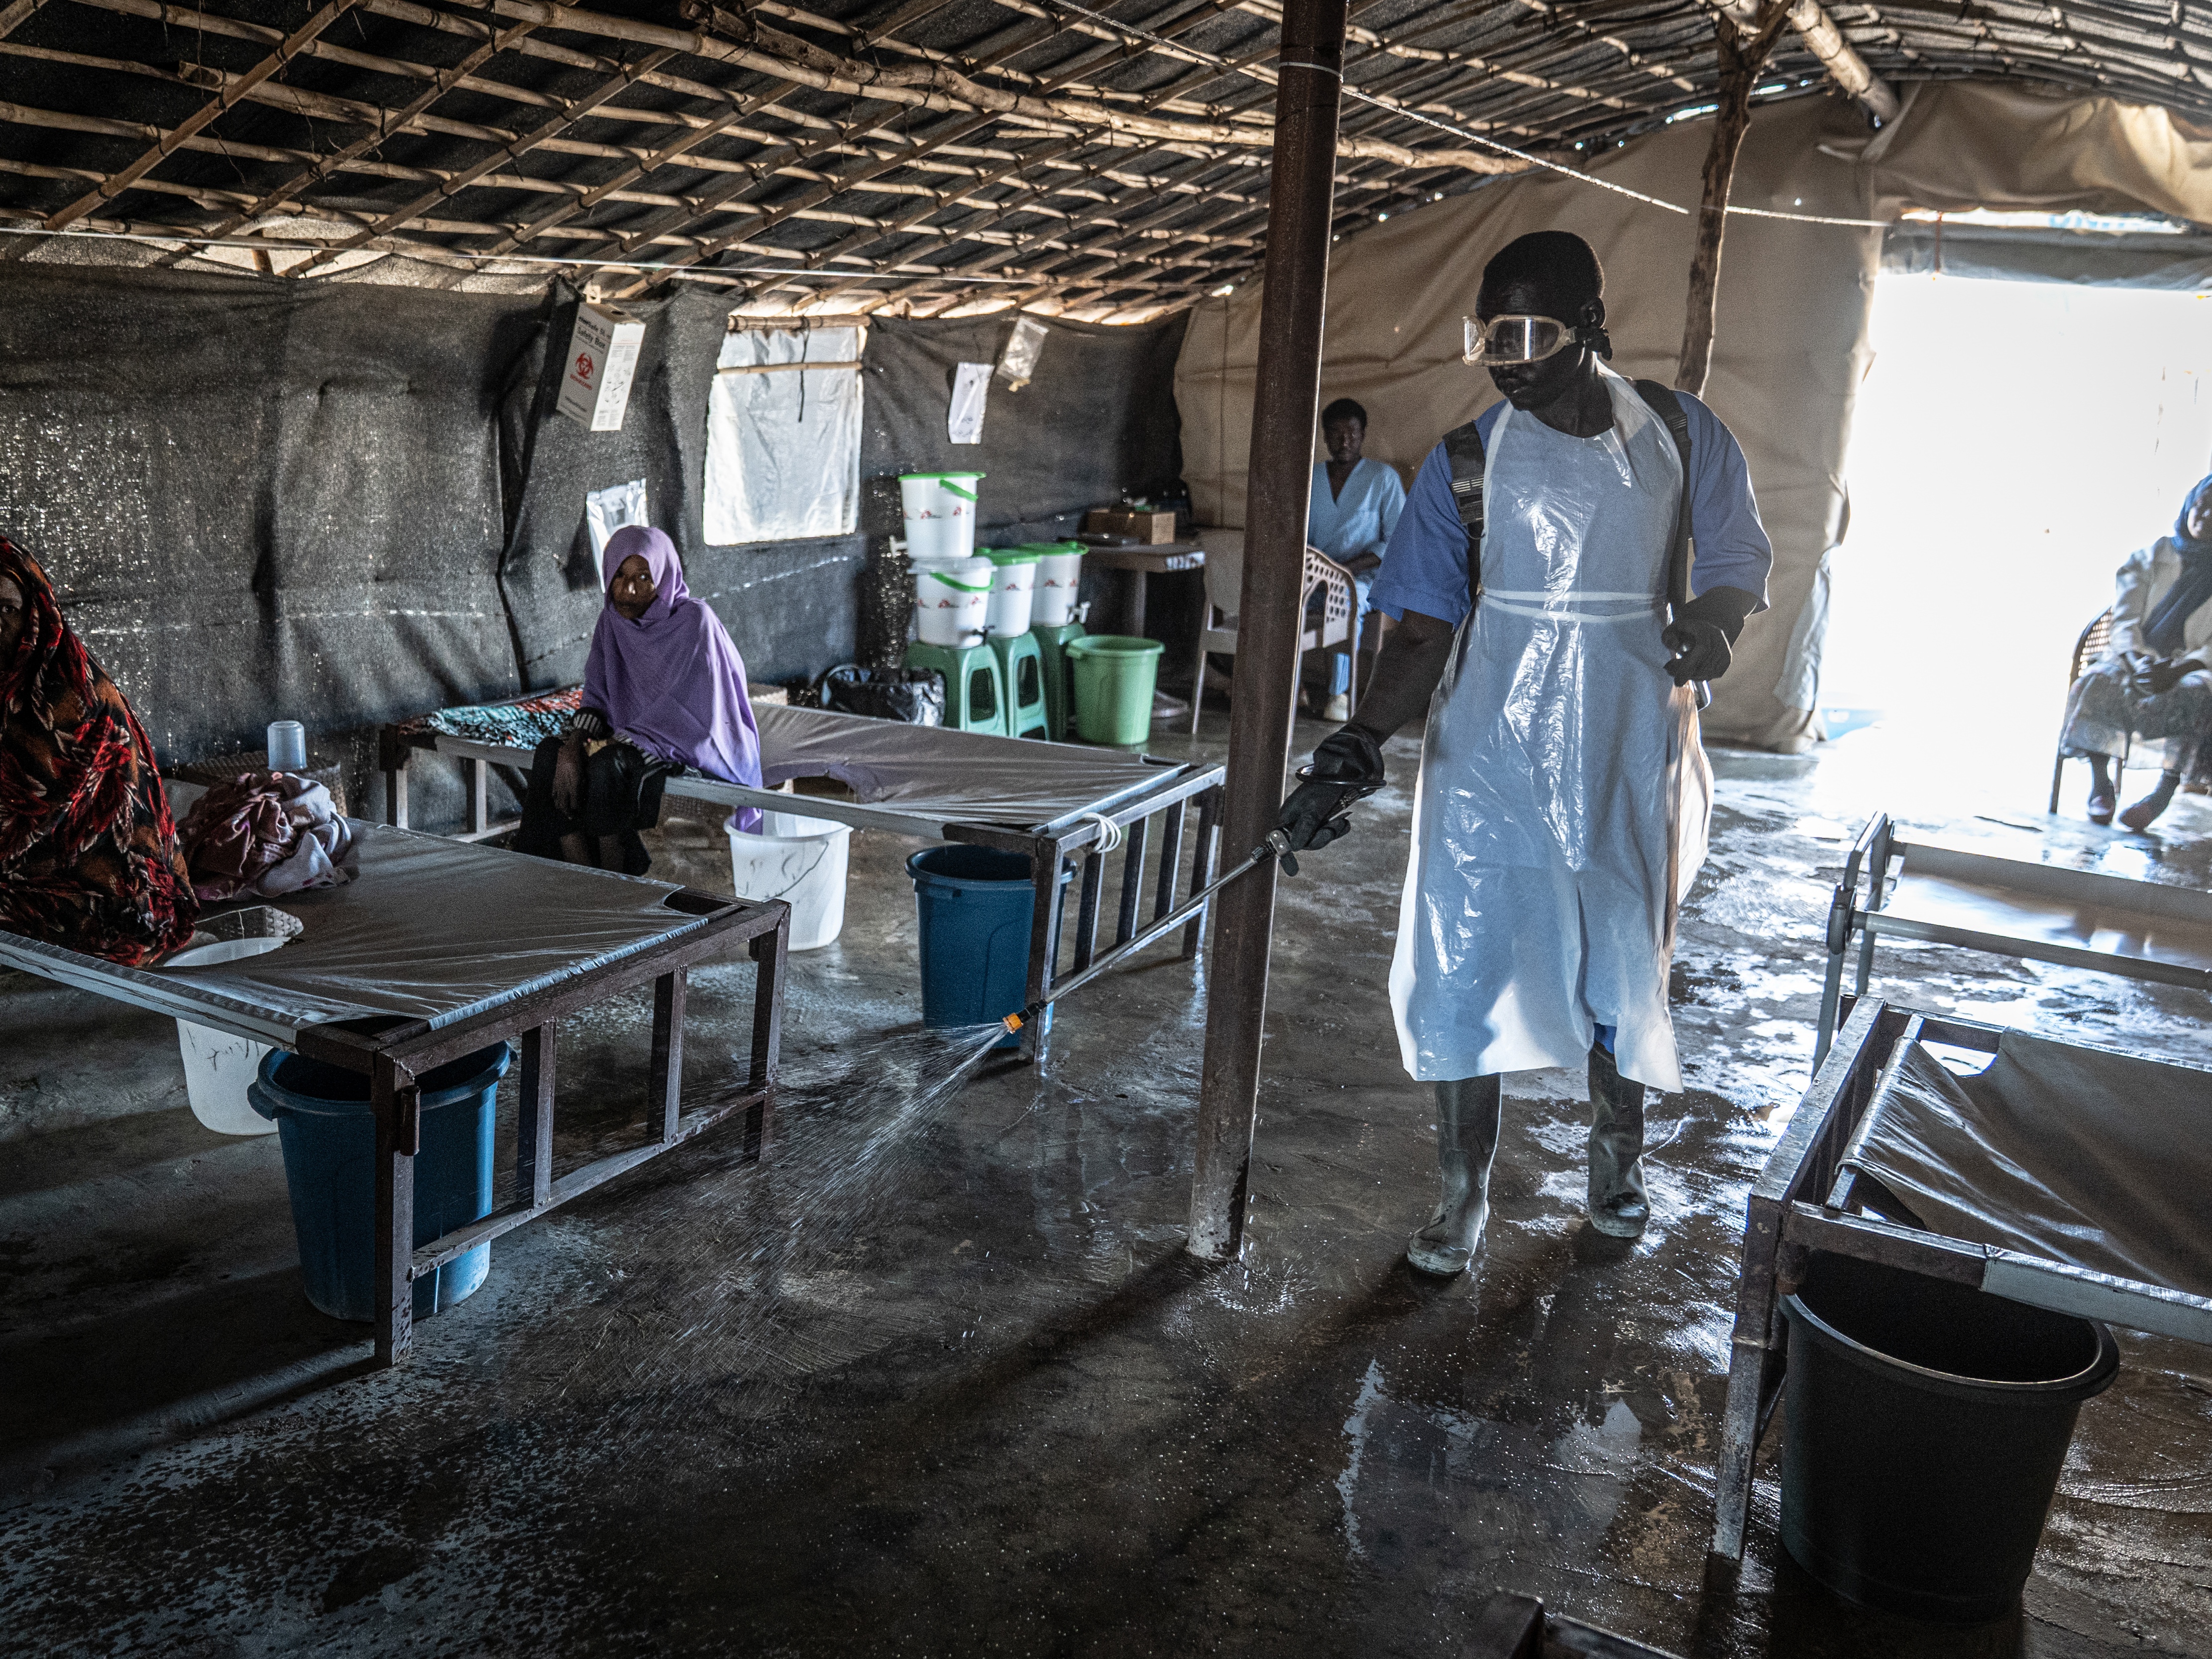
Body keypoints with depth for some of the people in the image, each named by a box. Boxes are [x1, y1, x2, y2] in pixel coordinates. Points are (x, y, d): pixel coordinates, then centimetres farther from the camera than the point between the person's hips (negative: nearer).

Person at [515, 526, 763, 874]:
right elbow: (597, 698, 3)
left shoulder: (694, 621, -17)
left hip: (693, 746, -7)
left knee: (608, 766, -33)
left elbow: (682, 710, -21)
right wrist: (572, 747, -17)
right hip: (633, 740, 7)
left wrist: (618, 743, -23)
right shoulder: (613, 621, 3)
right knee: (549, 754, -18)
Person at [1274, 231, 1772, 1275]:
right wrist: (1360, 745, -23)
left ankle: (1617, 1158, 39)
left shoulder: (1681, 436, -1)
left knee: (1622, 964, 14)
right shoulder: (1466, 464, -5)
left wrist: (1712, 619, -16)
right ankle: (1464, 1193, 17)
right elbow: (1424, 631, -8)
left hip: (1627, 756, 1)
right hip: (1489, 758, -1)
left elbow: (1742, 562, 8)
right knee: (1462, 969, -1)